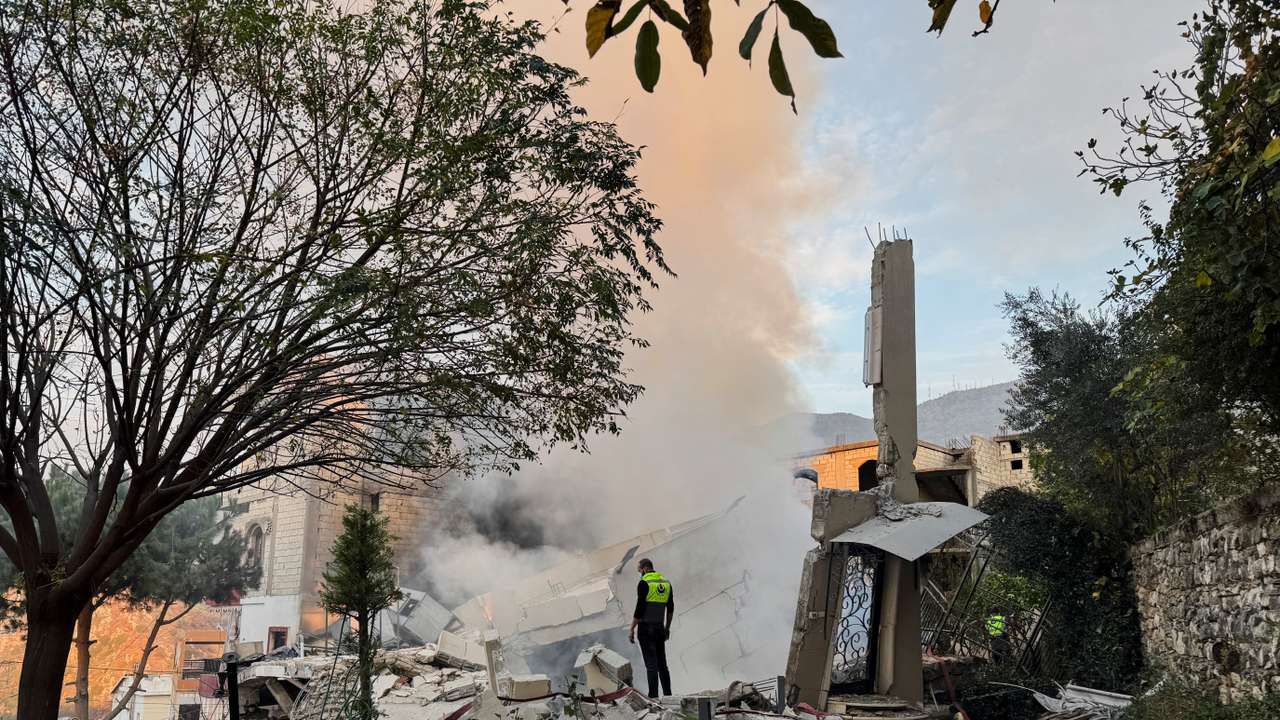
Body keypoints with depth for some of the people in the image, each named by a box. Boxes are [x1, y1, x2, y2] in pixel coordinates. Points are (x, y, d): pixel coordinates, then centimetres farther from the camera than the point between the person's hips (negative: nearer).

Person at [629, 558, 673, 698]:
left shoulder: (644, 583, -11)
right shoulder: (666, 583, 9)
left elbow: (639, 609, -15)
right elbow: (670, 609, 15)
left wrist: (632, 630, -9)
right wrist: (667, 628, 24)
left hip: (646, 628, -6)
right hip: (660, 628, 6)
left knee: (651, 664, -5)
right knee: (662, 664, 13)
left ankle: (653, 696, -5)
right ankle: (668, 695, 14)